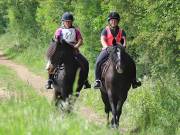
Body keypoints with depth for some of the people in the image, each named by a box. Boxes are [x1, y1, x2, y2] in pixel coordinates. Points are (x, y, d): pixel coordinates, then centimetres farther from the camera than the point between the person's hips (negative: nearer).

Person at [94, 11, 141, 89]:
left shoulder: (121, 31, 14)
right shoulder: (106, 30, 7)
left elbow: (124, 39, 0)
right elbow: (102, 40, -8)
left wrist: (124, 45, -23)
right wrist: (106, 47, -28)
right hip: (107, 50, -2)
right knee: (98, 62, -29)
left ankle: (133, 80, -6)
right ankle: (97, 80, -26)